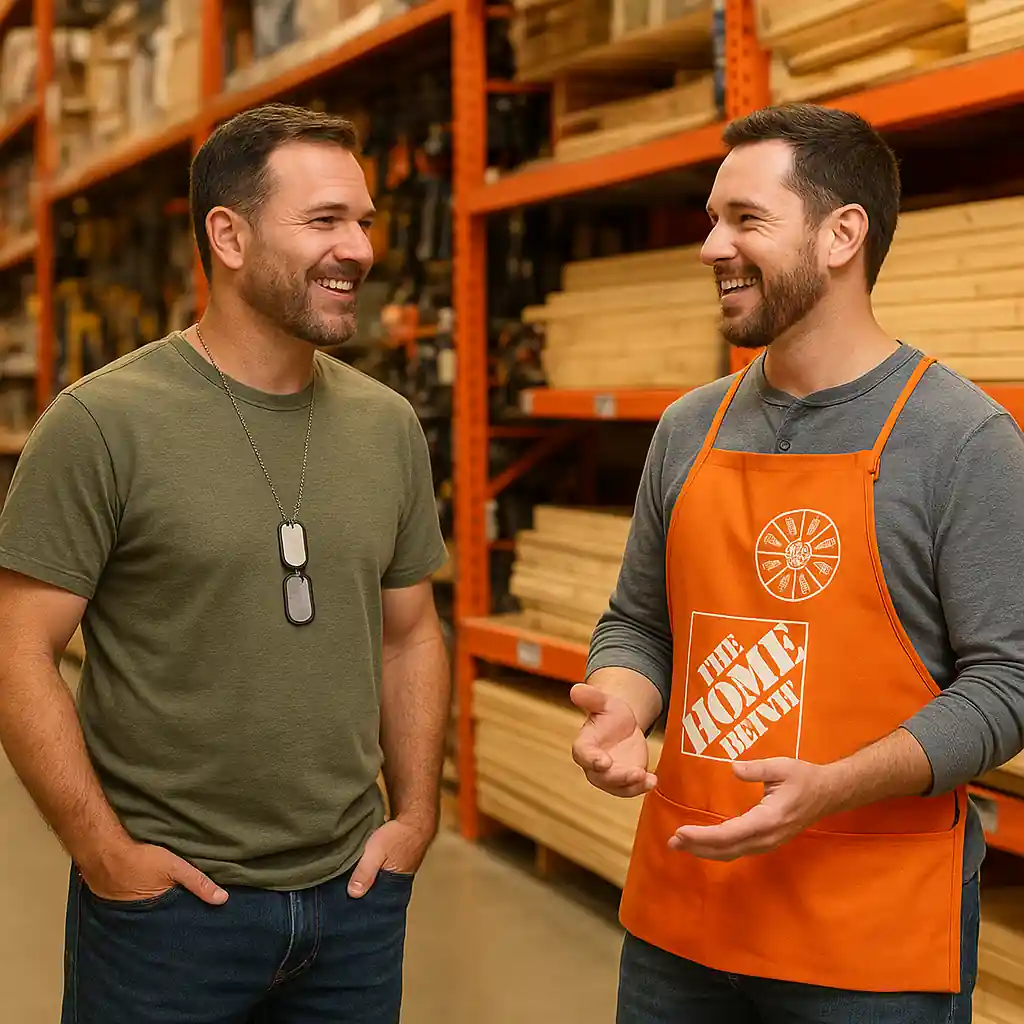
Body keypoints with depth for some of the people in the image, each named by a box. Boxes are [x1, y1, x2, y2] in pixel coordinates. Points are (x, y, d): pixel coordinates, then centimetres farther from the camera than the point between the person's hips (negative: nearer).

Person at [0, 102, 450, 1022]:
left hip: (355, 893, 5)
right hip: (167, 898, -4)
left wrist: (416, 814, 4)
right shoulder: (102, 422, -11)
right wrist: (106, 853, -13)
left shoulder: (389, 426, 4)